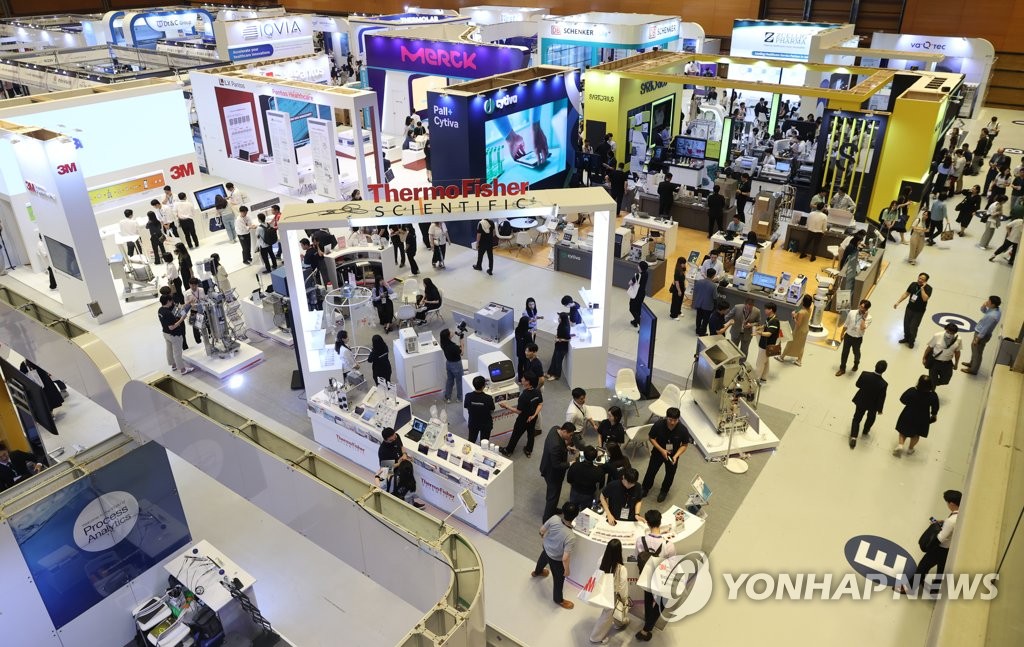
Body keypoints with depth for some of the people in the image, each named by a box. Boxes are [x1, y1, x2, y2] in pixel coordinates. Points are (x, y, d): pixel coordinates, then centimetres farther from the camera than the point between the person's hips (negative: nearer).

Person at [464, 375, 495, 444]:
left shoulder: (468, 396, -22)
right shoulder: (488, 398, -29)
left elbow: (466, 407, -4)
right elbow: (492, 411, -13)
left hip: (473, 423, 2)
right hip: (486, 424, -2)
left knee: (471, 442, 25)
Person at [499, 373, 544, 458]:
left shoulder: (524, 396, -36)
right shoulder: (537, 391, -15)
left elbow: (518, 411, -26)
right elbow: (541, 404, -5)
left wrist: (507, 406, -18)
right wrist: (534, 415, -6)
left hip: (523, 419, -6)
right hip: (533, 418, 6)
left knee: (516, 435, 16)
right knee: (531, 433, 26)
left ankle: (508, 451, 37)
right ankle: (528, 451, 44)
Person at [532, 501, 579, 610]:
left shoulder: (554, 518, -30)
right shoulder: (571, 537, -42)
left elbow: (542, 529, -11)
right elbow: (565, 558, -36)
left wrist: (543, 534, 14)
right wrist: (567, 569, -15)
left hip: (546, 549, 5)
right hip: (556, 560, -5)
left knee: (542, 560, 40)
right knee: (558, 580, 25)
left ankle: (537, 572, 73)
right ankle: (558, 600, 52)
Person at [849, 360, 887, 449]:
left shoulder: (865, 374, -28)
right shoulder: (883, 384, -32)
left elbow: (858, 384, -10)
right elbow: (881, 398, -20)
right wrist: (880, 409, -4)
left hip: (861, 401, 1)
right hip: (873, 405, -1)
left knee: (856, 419, 18)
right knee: (871, 418, 31)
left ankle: (853, 437, 7)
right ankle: (866, 430, 54)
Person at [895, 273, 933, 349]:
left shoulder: (928, 288, -16)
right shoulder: (913, 284, -3)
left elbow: (925, 299, -30)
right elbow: (906, 294, 7)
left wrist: (922, 288, -29)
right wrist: (898, 302, 4)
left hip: (919, 311, -4)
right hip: (909, 308, 4)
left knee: (913, 327, -2)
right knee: (906, 325, 13)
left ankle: (911, 341, 21)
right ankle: (906, 338, 36)